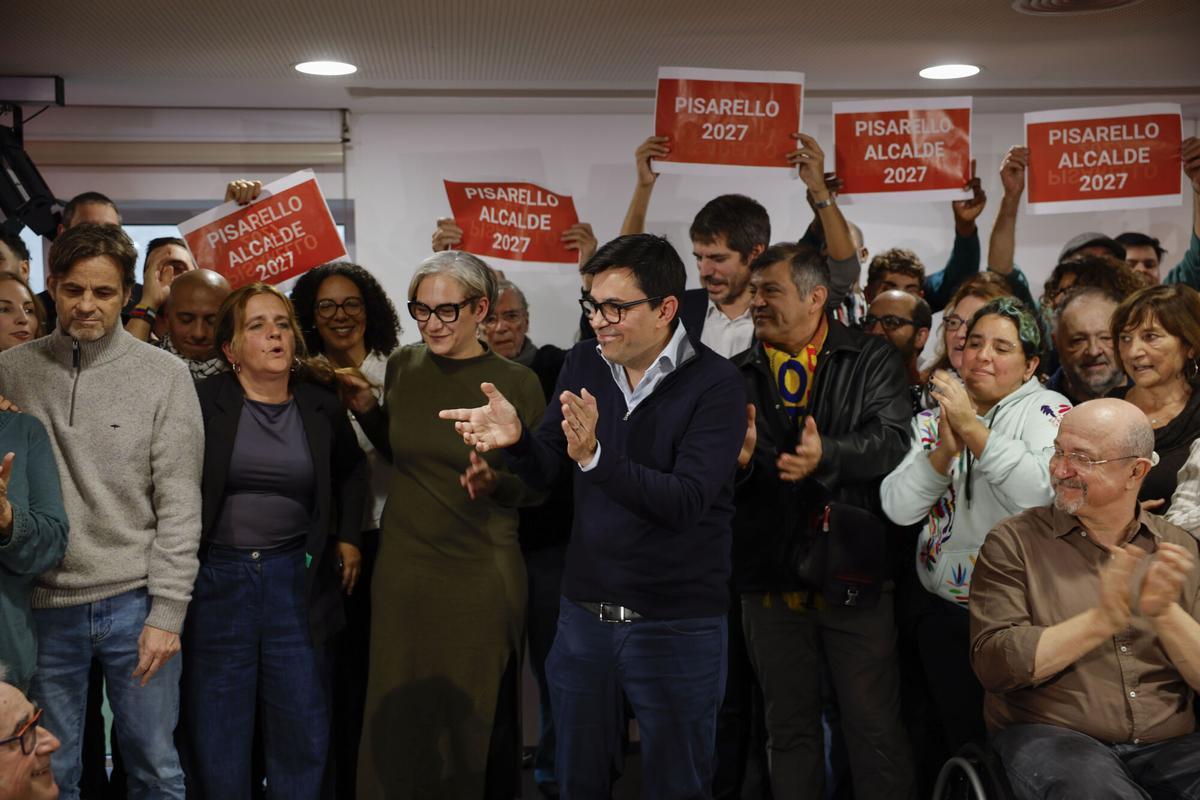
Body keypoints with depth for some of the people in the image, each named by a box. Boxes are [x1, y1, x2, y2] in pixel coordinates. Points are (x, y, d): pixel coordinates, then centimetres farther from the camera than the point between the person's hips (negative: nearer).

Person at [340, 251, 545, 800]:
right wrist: (366, 410, 1)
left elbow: (539, 487, -2)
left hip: (479, 577, -3)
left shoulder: (516, 383, -8)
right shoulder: (402, 366, 3)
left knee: (476, 723, 9)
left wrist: (497, 482, -23)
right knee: (398, 719, 12)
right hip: (402, 569, 3)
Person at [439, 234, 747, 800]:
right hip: (584, 615, 5)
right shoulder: (584, 363, 2)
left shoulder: (715, 385, -14)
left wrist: (595, 456, -35)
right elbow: (545, 472, 4)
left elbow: (685, 503, -24)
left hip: (677, 626, -5)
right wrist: (515, 438, -18)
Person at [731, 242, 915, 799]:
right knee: (789, 728, 14)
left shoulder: (871, 361, 2)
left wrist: (828, 455, -30)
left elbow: (893, 439, -13)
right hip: (769, 577, 3)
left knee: (876, 727, 2)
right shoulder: (737, 376, 9)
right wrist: (735, 457, -21)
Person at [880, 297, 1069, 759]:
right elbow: (898, 508, -5)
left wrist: (972, 428, -23)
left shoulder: (1046, 410, -3)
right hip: (944, 613, 4)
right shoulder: (934, 416, 8)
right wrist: (945, 449, -19)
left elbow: (1044, 493, -23)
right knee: (961, 741, 12)